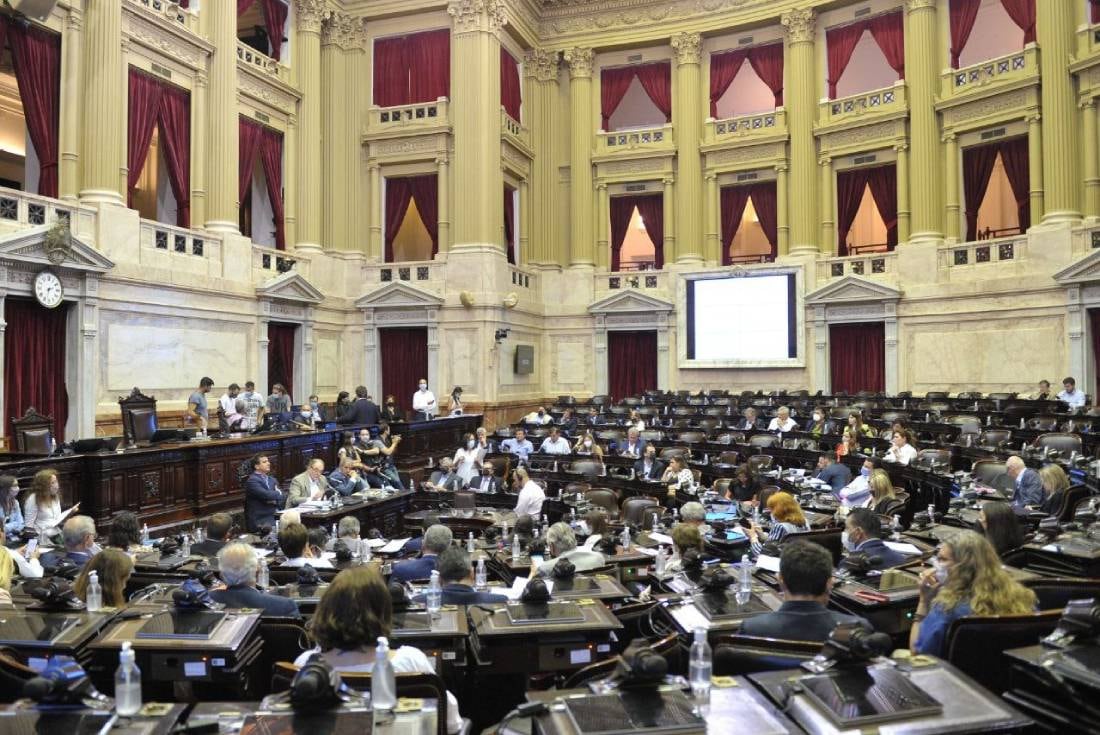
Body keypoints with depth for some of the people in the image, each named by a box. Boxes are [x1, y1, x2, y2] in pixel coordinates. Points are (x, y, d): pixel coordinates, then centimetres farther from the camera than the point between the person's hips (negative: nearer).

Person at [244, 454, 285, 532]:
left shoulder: (272, 480, 18)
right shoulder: (252, 480, -6)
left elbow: (283, 498, 12)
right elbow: (266, 495, -18)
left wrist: (275, 501, -10)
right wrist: (279, 493, 0)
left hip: (275, 518, 7)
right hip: (260, 522, -7)